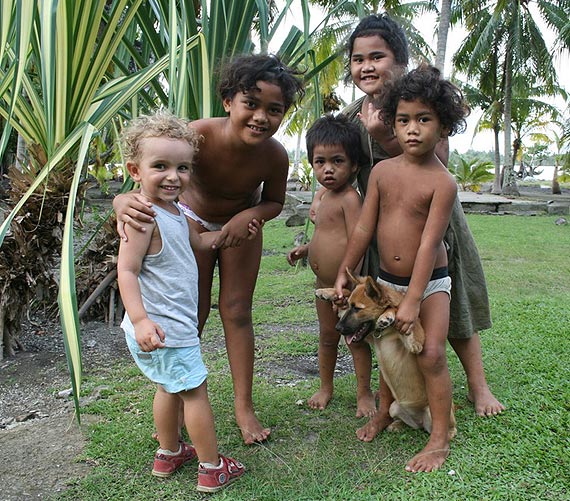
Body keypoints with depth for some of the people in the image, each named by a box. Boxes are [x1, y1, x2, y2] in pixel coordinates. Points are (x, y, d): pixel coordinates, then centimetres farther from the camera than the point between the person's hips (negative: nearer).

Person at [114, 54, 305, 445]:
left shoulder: (275, 155, -29)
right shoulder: (197, 136, -37)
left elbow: (274, 202, -9)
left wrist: (249, 215, -31)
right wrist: (125, 203, -63)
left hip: (241, 224, 1)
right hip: (192, 220, -1)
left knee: (237, 312, 3)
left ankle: (244, 406, 16)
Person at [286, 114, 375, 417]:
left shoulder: (349, 197, -19)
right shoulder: (320, 195, 8)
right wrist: (306, 249, 10)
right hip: (324, 283, 8)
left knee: (356, 339, 7)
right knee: (327, 336, 19)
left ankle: (364, 393, 24)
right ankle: (326, 387, 35)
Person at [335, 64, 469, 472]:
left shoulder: (443, 182, -16)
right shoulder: (382, 171, -2)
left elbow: (429, 243, -20)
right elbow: (365, 226, 2)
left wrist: (413, 301, -22)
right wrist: (345, 271, 3)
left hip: (430, 283, -4)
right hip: (387, 280, 5)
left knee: (431, 356, -9)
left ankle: (440, 439, 6)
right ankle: (386, 410, 38)